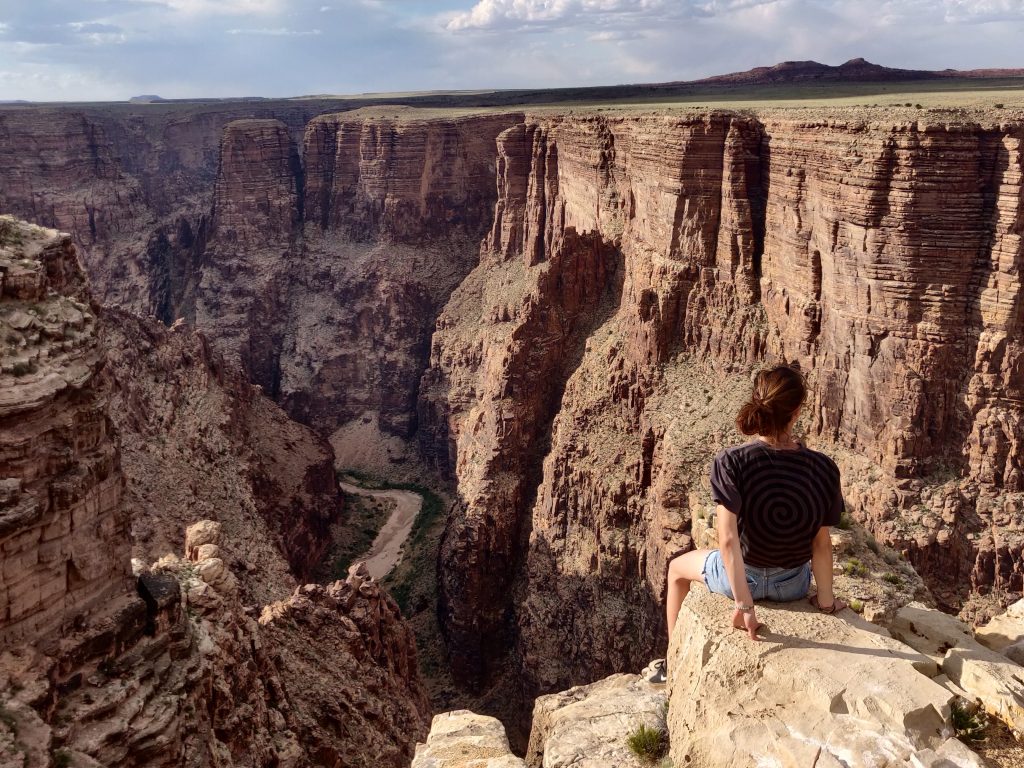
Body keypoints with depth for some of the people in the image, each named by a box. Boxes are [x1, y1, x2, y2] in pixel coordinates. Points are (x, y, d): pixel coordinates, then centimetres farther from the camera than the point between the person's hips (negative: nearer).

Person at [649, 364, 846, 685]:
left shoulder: (730, 462, -26)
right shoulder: (824, 468, -18)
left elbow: (728, 540, -29)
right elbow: (822, 543, -12)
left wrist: (743, 602, -23)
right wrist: (825, 599, 0)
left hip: (740, 577, -3)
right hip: (793, 585, 3)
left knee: (678, 568, 30)